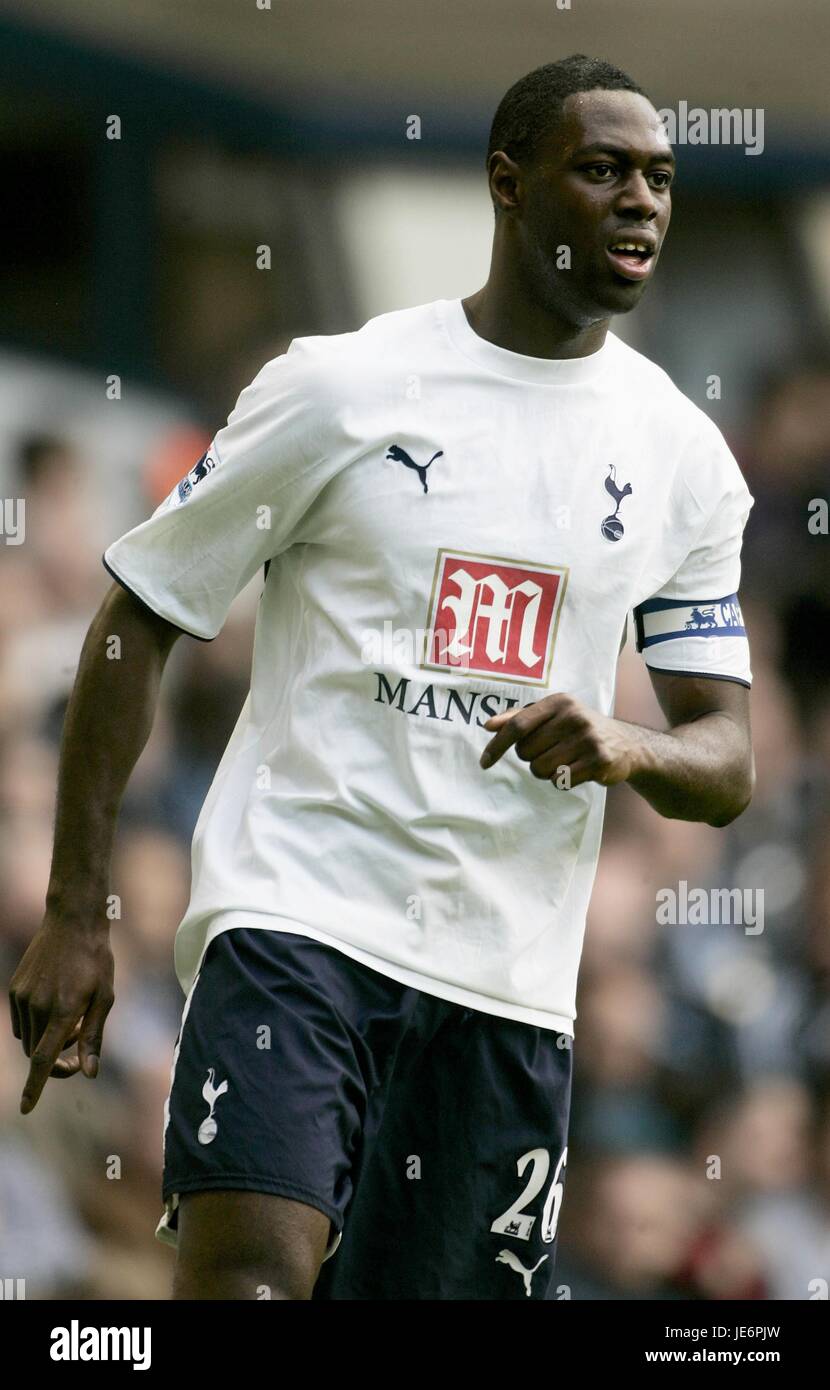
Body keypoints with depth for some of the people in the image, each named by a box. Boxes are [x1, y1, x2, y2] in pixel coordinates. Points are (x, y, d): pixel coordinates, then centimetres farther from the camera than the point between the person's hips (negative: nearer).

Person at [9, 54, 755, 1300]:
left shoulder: (683, 459, 10)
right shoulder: (341, 388, -1)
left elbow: (727, 765, 10)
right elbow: (137, 623, 4)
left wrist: (628, 749, -15)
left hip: (509, 978, 4)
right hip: (297, 911, -4)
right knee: (249, 1279, -24)